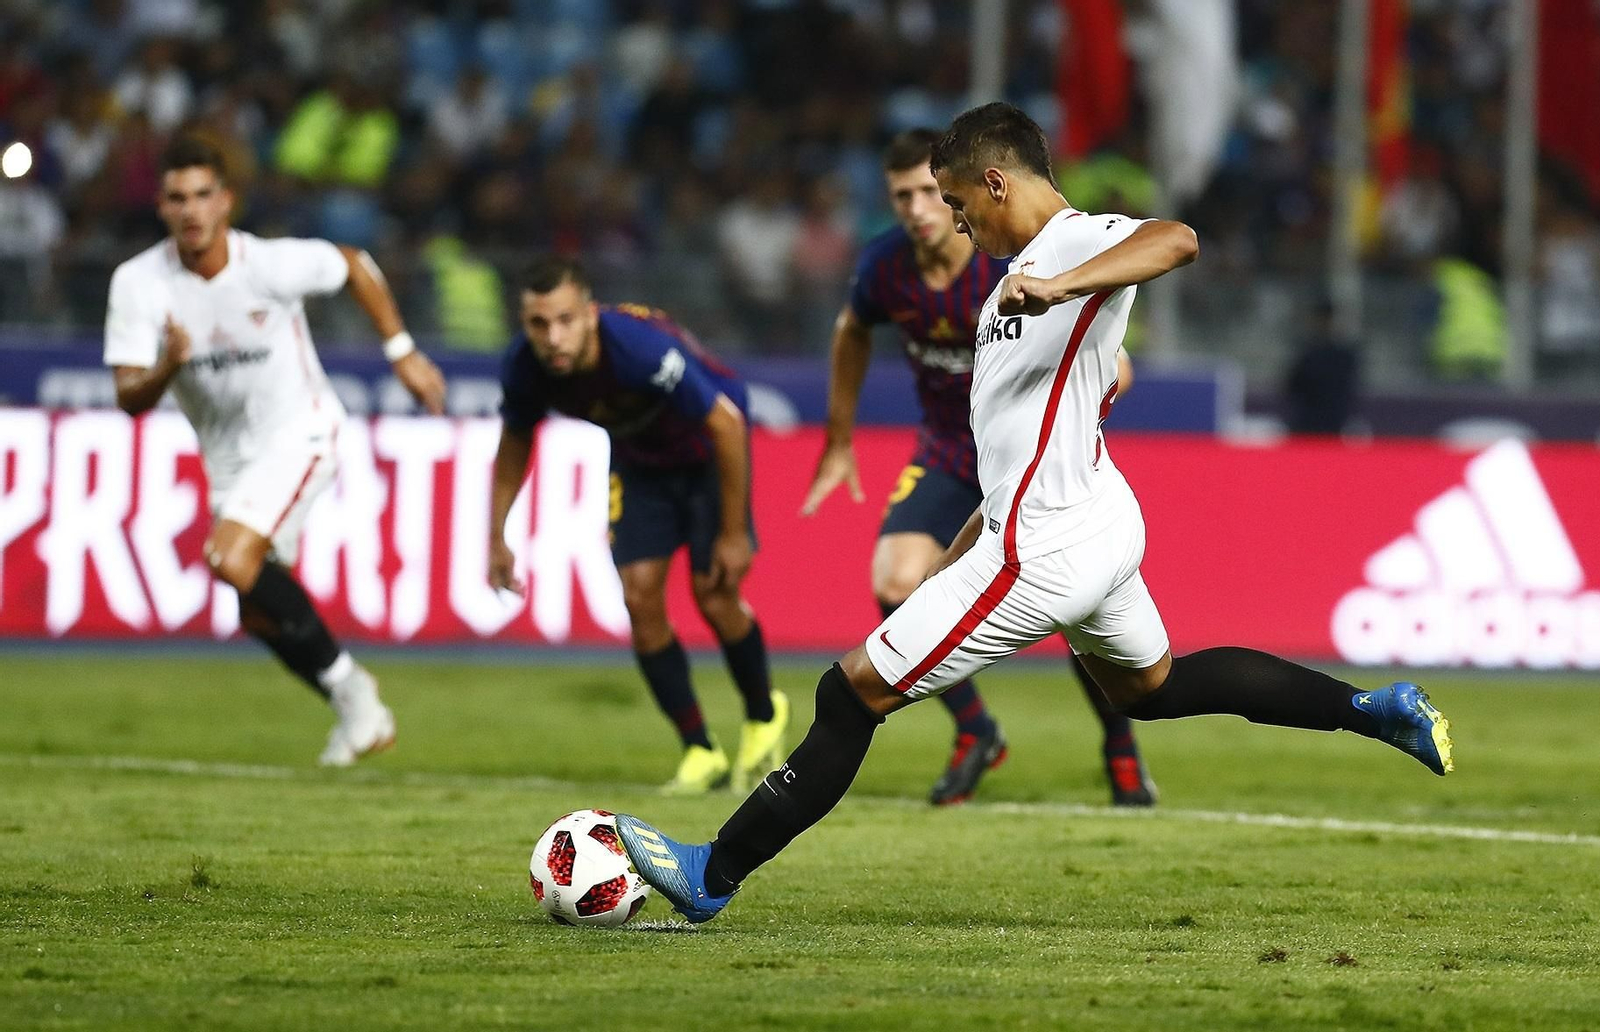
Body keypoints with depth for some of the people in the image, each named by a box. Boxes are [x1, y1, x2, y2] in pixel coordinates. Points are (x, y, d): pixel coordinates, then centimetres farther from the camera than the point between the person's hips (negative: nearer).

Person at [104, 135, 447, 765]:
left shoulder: (271, 265, -20)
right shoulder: (138, 283, -13)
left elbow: (354, 266, 1)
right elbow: (130, 399, -15)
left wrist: (403, 353, 3)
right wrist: (168, 367, -37)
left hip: (297, 431, -5)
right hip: (227, 454, 5)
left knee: (233, 559, -26)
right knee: (259, 615, 6)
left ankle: (345, 681, -11)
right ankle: (358, 714, 24)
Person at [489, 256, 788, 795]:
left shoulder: (641, 347, -40)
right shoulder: (524, 368, -24)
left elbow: (727, 424, -29)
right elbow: (514, 442, 0)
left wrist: (734, 532, -23)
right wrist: (497, 537, 1)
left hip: (706, 445, -4)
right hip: (638, 458, 4)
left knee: (713, 595, -10)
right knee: (640, 594, -9)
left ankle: (764, 716, 20)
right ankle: (700, 751, 5)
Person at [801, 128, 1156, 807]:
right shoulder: (885, 265, -12)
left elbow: (1111, 366, -18)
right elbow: (852, 332, 12)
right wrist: (840, 440, 15)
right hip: (947, 455, 3)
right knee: (895, 584, -17)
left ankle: (1122, 752, 19)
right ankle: (975, 734, 6)